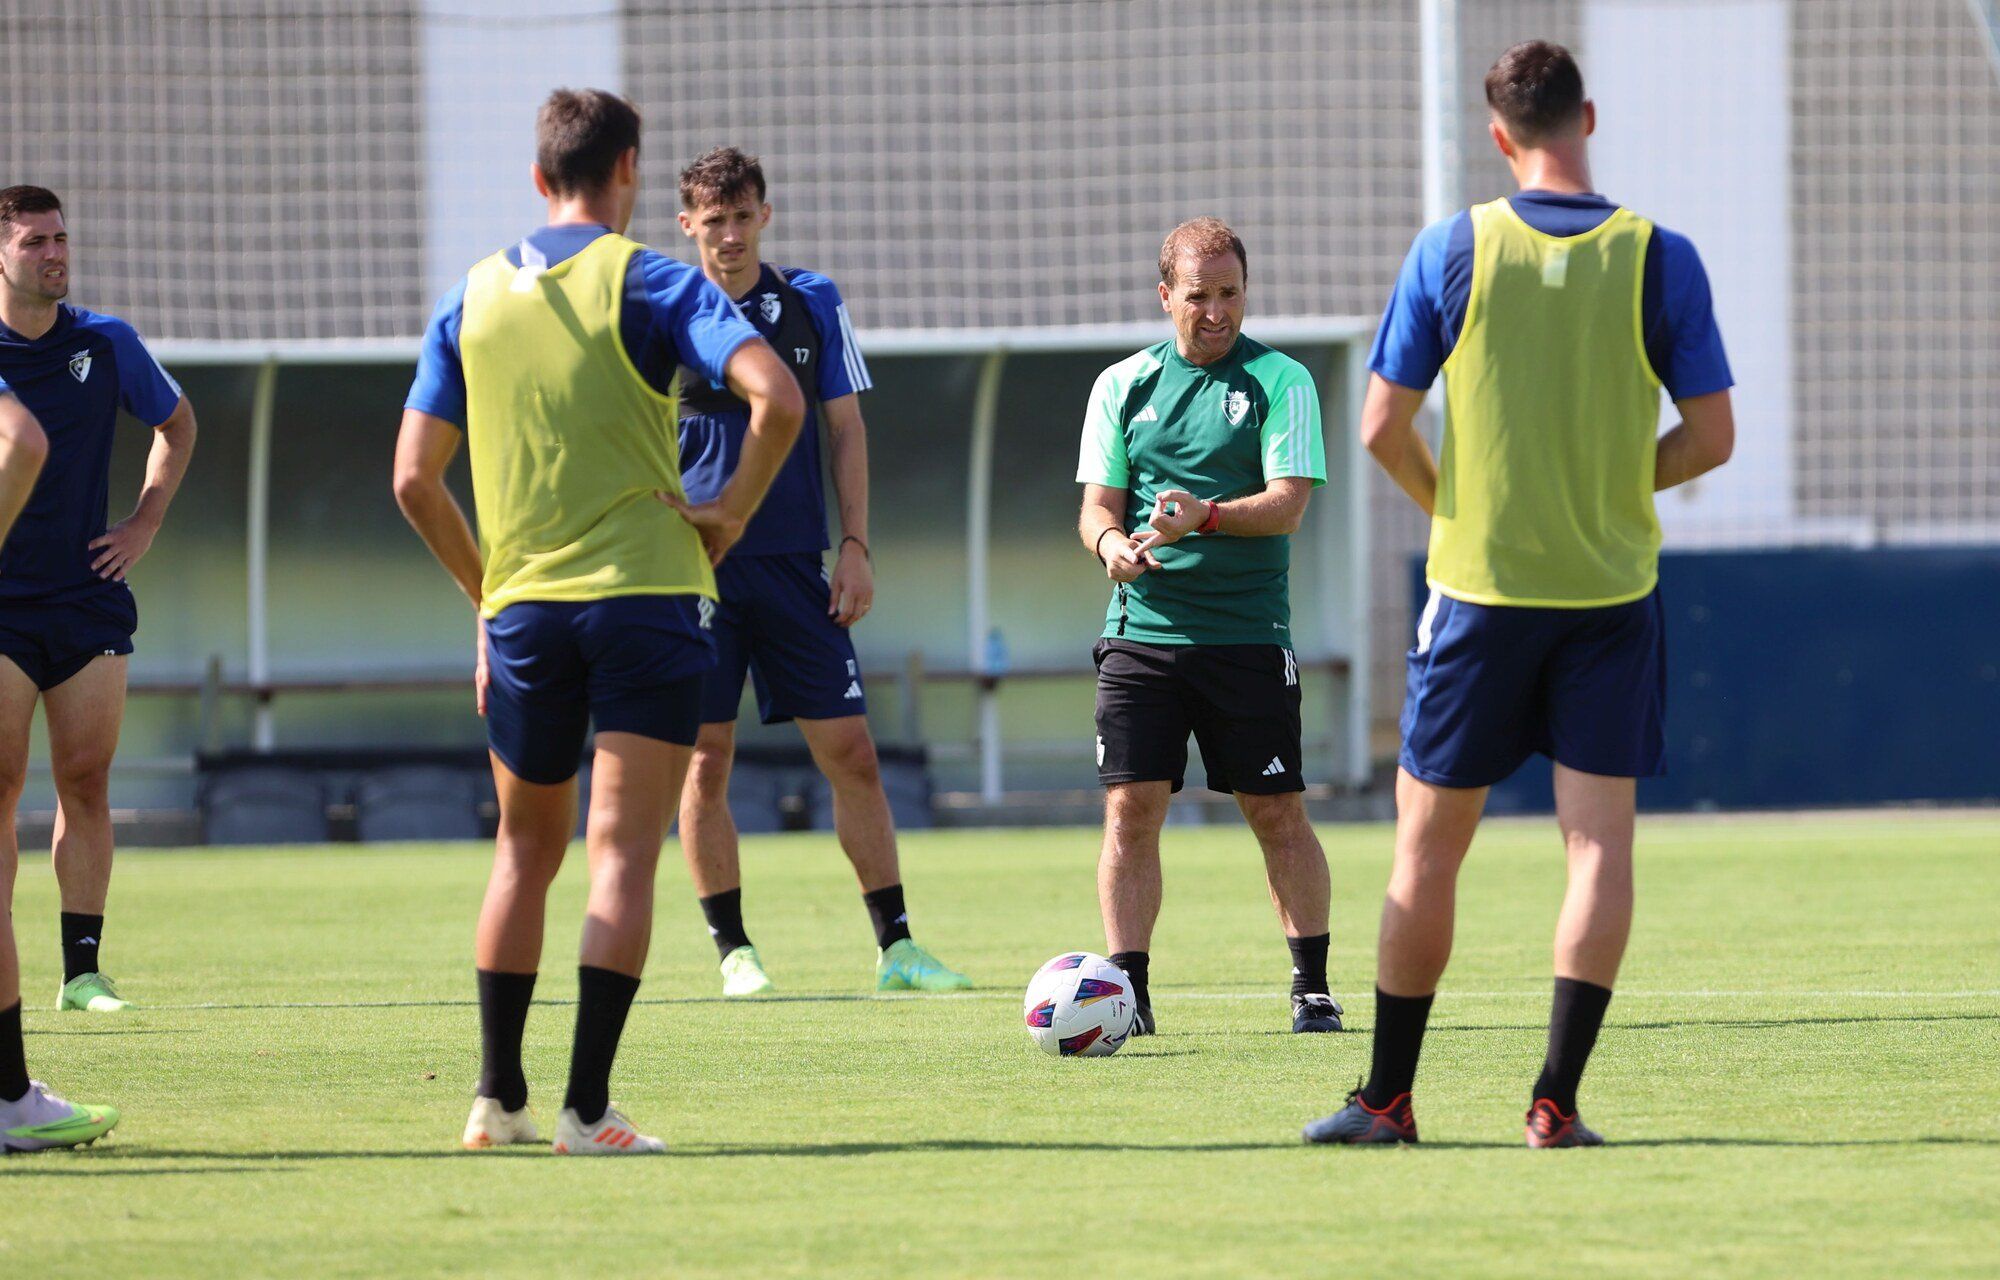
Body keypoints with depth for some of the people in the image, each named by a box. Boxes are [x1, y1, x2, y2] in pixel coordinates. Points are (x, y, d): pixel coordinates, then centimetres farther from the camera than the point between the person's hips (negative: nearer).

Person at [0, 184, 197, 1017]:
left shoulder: (107, 344, 3)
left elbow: (176, 427, 20)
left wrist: (144, 526, 10)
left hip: (89, 596, 2)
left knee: (86, 782, 0)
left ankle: (83, 969, 4)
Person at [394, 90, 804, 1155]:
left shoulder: (472, 298, 9)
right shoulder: (649, 283, -3)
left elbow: (415, 480, 7)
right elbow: (776, 397, -18)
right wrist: (731, 510, -4)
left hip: (521, 605, 4)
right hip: (644, 590, -4)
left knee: (527, 848, 18)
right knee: (622, 852, -4)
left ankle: (497, 1096, 18)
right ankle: (586, 1108, -11)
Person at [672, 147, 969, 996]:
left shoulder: (812, 304, 7)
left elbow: (845, 429, 11)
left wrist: (855, 545, 3)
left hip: (795, 566, 2)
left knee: (850, 753, -1)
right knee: (705, 761, 0)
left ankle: (895, 948, 4)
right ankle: (732, 949, 10)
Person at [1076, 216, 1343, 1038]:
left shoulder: (1279, 381, 1)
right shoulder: (1122, 385, 10)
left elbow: (1287, 503, -9)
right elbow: (1098, 501, 8)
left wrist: (1206, 516, -26)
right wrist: (1111, 541, -15)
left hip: (1247, 632, -2)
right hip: (1143, 627, 2)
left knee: (1277, 814, 1)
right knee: (1130, 807, -6)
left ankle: (1312, 989, 11)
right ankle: (1127, 991, -3)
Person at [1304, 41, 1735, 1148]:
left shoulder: (1452, 253, -5)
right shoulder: (1658, 258, -3)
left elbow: (1382, 428, -4)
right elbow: (1710, 436, -1)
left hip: (1480, 588, 0)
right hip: (1613, 590, 0)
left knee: (1429, 842, 7)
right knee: (1600, 838, 2)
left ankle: (1388, 1097, 11)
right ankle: (1557, 1100, -5)